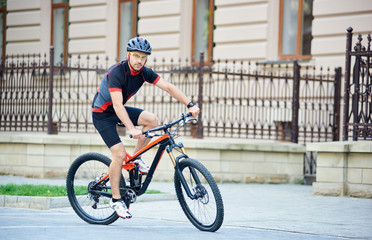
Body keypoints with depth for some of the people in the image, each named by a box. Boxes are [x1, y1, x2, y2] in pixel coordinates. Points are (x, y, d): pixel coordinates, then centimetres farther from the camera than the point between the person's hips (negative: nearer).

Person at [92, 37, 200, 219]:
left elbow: (168, 87, -13)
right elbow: (117, 105, -39)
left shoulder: (144, 72, -10)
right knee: (119, 153, -17)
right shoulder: (116, 72, -30)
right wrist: (131, 129, -50)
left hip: (119, 110, 6)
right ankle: (116, 199, -4)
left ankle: (136, 158, 2)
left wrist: (190, 105, -25)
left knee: (152, 120, -16)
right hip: (102, 114, -6)